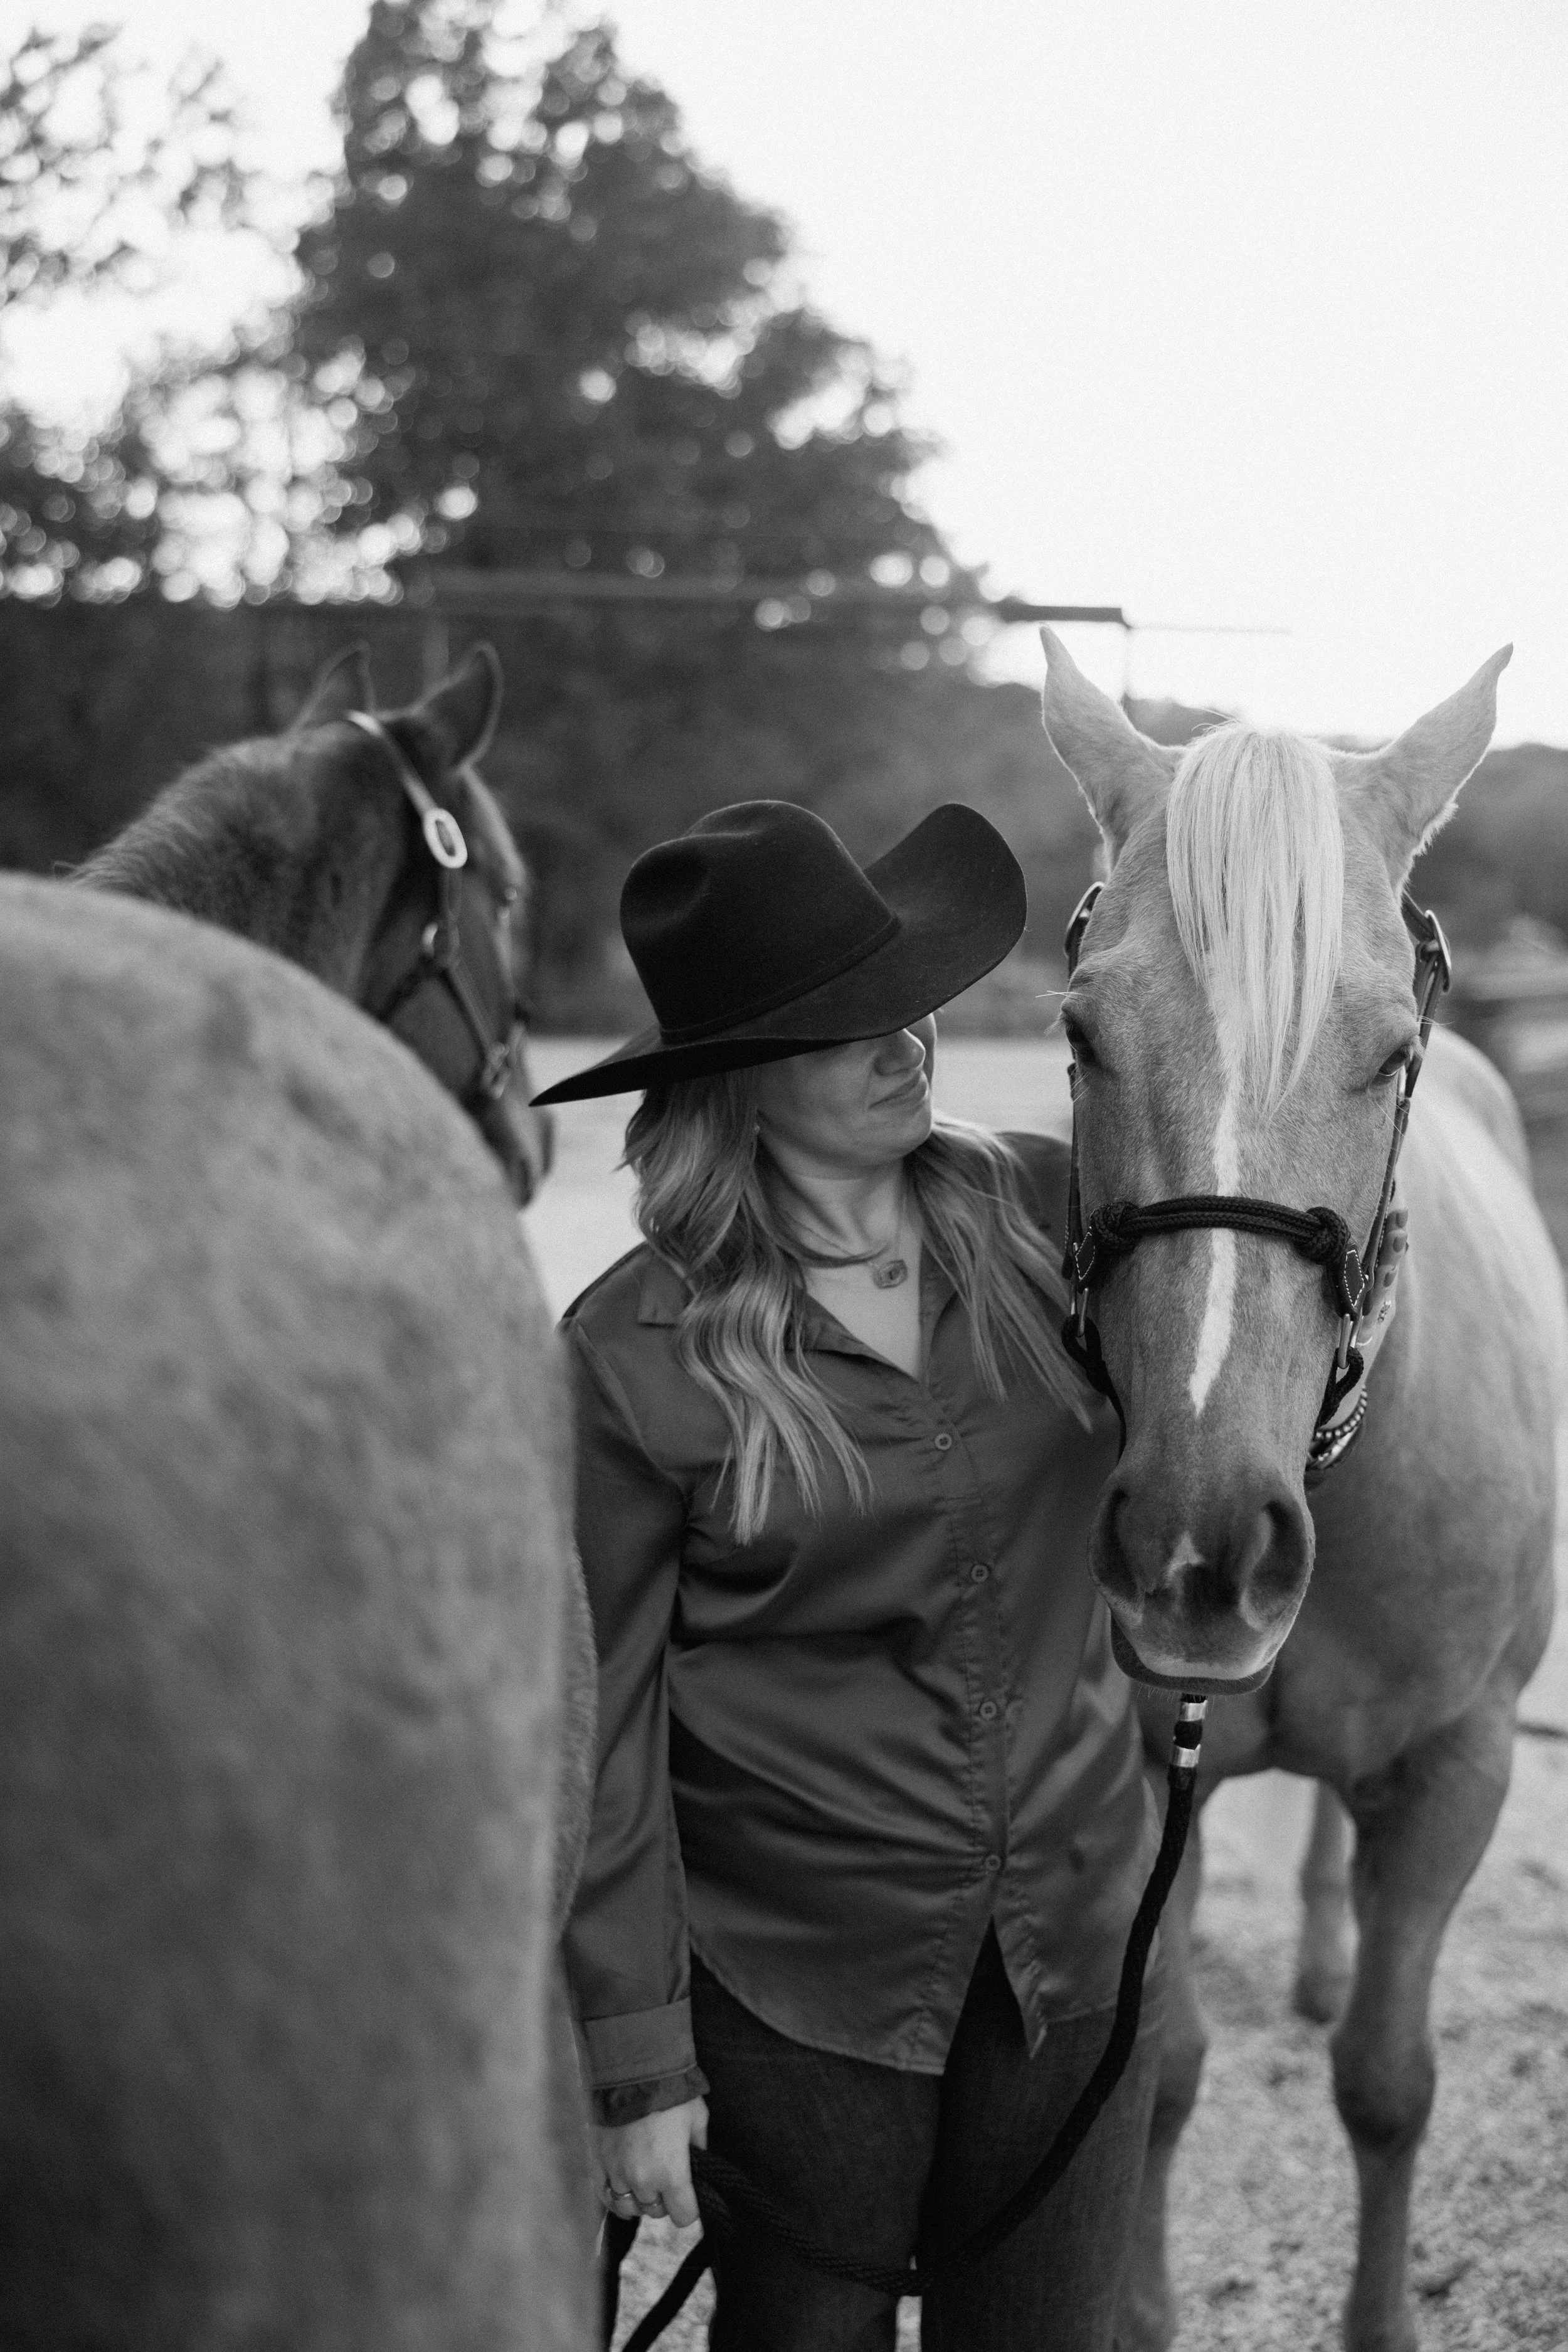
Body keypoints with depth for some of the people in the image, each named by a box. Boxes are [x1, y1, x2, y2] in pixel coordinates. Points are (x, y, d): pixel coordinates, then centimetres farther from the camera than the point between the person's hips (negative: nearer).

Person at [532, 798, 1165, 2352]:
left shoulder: (1053, 1211, -4)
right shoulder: (633, 1355, -14)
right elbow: (602, 1730, -10)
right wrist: (634, 2063, -9)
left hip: (1077, 1936, 3)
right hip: (799, 1981, -3)